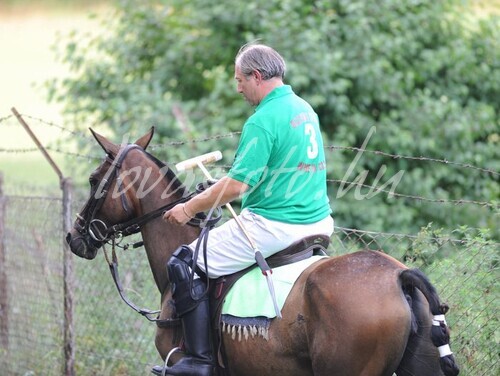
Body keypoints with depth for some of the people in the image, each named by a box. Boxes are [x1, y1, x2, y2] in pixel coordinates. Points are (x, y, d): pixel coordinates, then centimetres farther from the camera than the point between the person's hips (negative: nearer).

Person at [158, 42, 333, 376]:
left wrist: (189, 209, -6)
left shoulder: (263, 120, -18)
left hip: (273, 226, -10)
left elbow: (237, 185, -20)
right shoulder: (304, 108, 11)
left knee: (184, 264, -4)